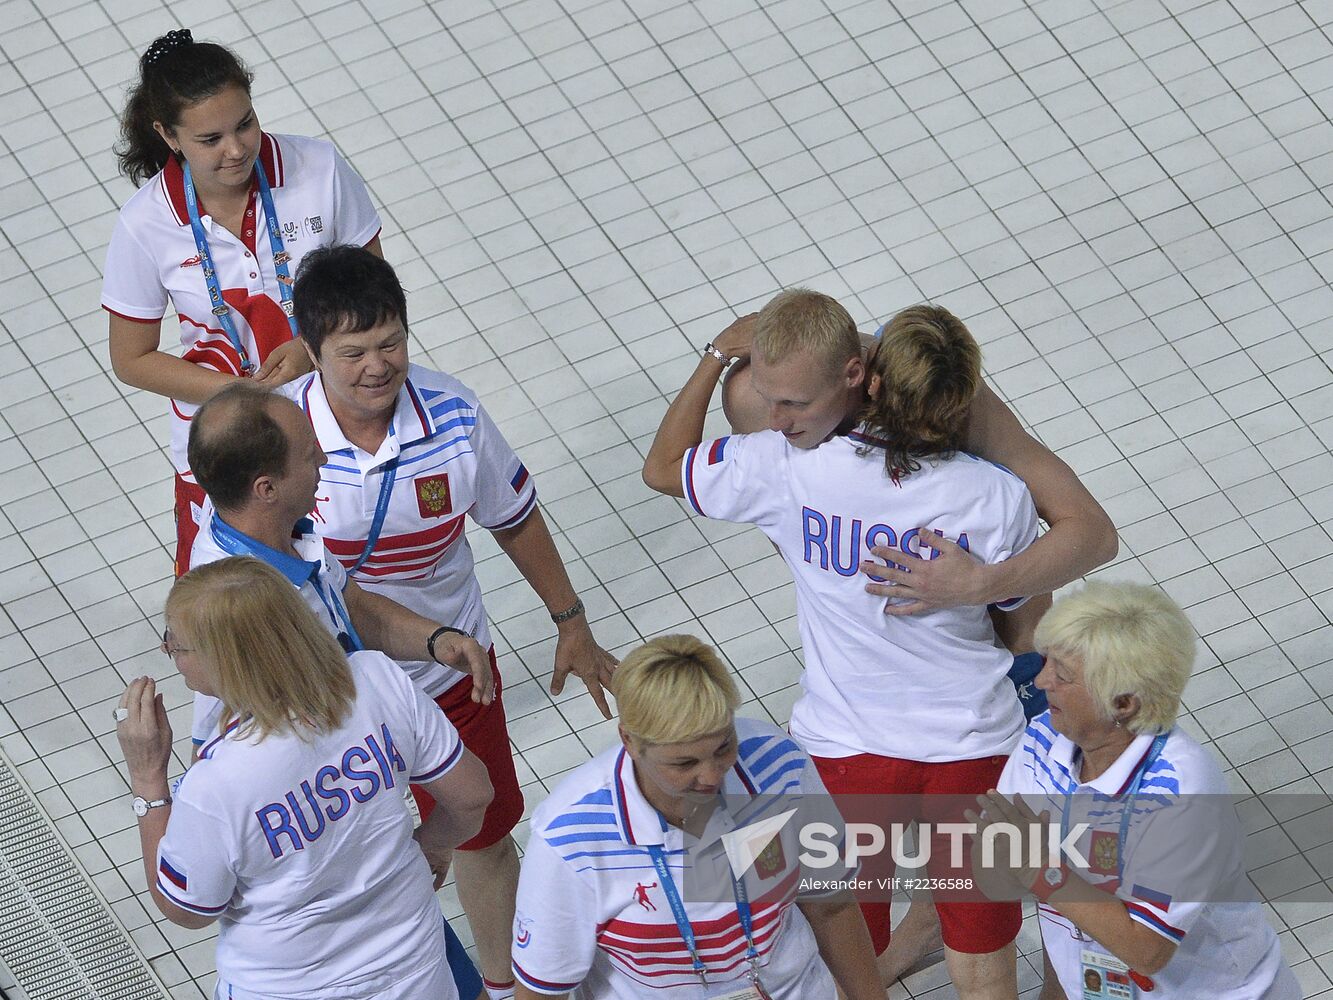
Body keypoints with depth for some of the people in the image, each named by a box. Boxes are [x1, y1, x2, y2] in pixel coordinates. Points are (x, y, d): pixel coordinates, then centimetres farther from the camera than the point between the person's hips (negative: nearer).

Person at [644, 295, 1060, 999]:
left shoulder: (785, 472, -23)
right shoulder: (997, 498, -21)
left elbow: (661, 468, -3)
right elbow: (1029, 624, -3)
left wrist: (719, 355, 3)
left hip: (848, 749, 0)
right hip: (974, 750, 1)